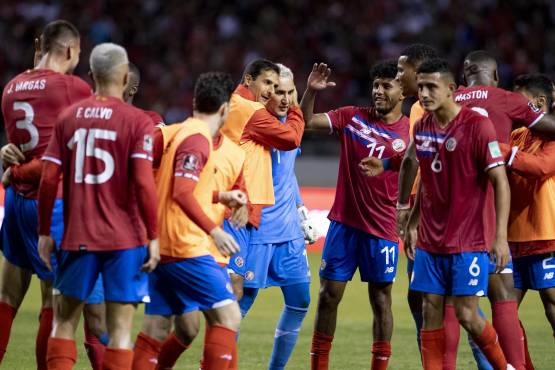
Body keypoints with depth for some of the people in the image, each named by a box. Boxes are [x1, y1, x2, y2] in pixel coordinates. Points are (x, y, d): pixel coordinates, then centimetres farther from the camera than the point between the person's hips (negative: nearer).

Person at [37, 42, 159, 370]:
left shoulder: (69, 117, 5)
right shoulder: (138, 121, -5)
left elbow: (49, 180, 2)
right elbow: (143, 183, -13)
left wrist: (44, 232, 11)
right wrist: (153, 237, -7)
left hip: (78, 237, 3)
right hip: (125, 238, -3)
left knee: (65, 318, 13)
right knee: (120, 327, -1)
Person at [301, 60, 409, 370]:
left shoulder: (410, 134, -2)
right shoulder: (352, 117, 4)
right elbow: (307, 122, 1)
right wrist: (311, 91, -14)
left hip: (382, 230, -2)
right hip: (344, 223, 2)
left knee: (381, 298, 2)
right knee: (329, 294, 3)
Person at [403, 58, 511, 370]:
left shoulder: (478, 126, -13)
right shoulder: (422, 127, 7)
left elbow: (500, 182, -14)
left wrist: (500, 236, -21)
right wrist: (413, 224, 18)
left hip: (469, 241, -6)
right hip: (430, 240, 6)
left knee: (467, 315, -6)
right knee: (431, 314, 2)